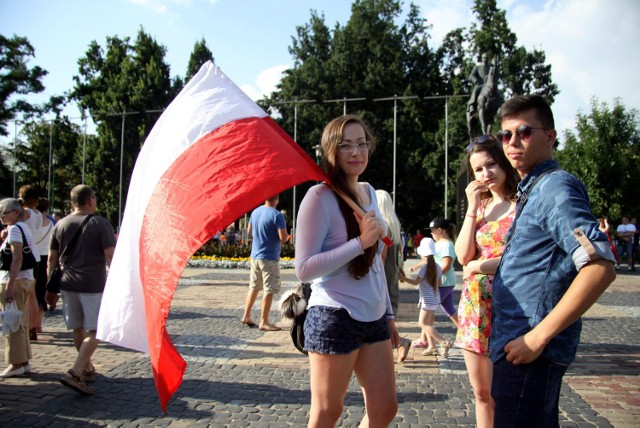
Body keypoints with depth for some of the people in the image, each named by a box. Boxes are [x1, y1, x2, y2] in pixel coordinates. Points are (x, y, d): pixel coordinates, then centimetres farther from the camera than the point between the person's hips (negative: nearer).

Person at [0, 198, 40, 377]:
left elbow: (17, 258, -20)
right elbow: (35, 257, 16)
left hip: (15, 281, -9)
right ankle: (24, 362, 22)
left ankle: (16, 364, 5)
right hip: (26, 280, 9)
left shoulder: (14, 229, -12)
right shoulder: (24, 227, 15)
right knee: (21, 323, 14)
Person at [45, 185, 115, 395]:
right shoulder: (100, 223, -6)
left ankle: (88, 369, 32)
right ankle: (75, 373, -12)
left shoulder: (60, 225, 7)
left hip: (68, 284, 5)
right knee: (94, 331, 0)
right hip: (93, 285, -5)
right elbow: (110, 256, -11)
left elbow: (52, 259, 9)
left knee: (78, 329, 17)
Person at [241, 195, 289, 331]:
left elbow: (249, 231, 18)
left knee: (254, 287, 18)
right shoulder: (277, 215, -16)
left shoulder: (255, 212, 6)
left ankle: (246, 316, 25)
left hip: (255, 256, 7)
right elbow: (283, 238, -21)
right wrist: (287, 236, 0)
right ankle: (264, 322, 4)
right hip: (270, 258, -7)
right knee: (269, 290, 0)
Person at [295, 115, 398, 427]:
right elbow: (303, 269, -18)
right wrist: (359, 243, -22)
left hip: (373, 318, 7)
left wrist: (388, 312, 18)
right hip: (335, 319, -7)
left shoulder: (369, 192, 9)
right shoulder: (320, 197, -13)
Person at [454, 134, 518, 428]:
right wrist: (472, 207, -3)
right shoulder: (479, 205, 13)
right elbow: (463, 256, 1)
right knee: (481, 394, 15)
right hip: (474, 305, 6)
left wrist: (479, 265, -8)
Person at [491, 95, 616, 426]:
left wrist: (538, 337, -24)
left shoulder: (555, 188, -15)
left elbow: (601, 267, -25)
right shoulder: (531, 191, 15)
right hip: (516, 343, 10)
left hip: (530, 351, -10)